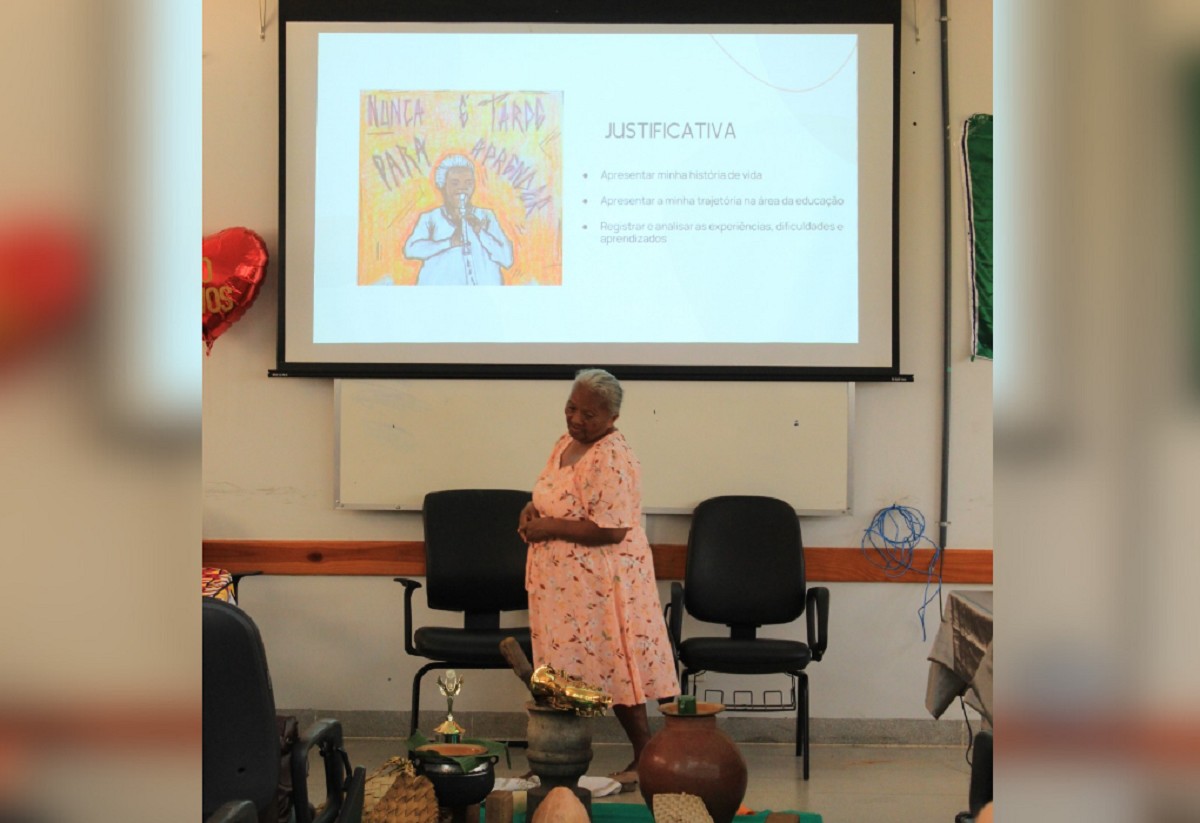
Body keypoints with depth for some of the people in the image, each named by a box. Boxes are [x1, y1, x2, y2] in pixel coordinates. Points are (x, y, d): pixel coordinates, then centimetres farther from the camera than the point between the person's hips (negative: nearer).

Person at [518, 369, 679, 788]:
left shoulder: (612, 458, -19)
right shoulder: (565, 443, 11)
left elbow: (611, 529, -24)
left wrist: (550, 527, -18)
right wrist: (533, 508, 2)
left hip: (601, 584, -9)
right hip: (561, 581, 9)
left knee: (611, 668, 1)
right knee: (567, 673, 12)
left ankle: (647, 757, 16)